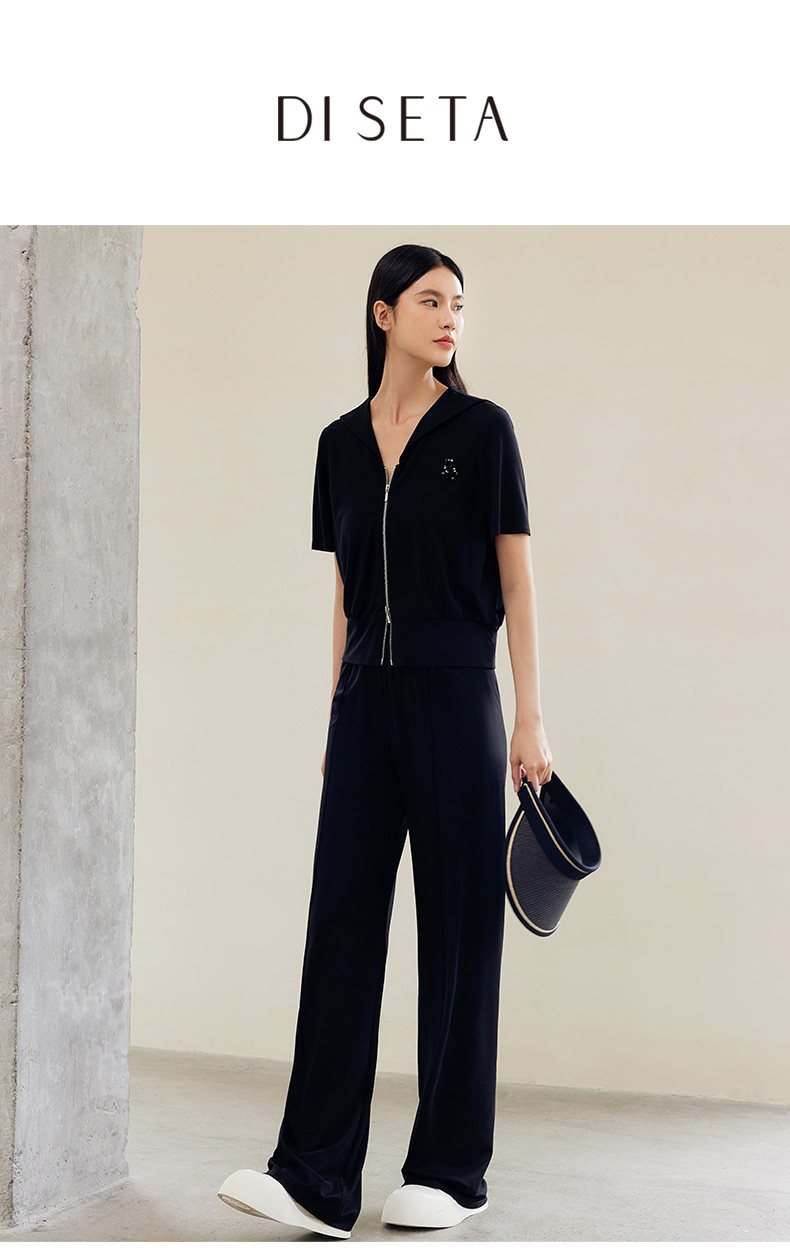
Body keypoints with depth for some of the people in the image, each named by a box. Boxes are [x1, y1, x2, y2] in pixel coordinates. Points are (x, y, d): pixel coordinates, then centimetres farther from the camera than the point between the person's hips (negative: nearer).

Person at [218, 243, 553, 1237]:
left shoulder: (482, 429, -1)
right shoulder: (342, 442, 11)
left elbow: (516, 577, -2)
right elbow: (345, 592, 15)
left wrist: (531, 718, -7)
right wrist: (339, 712, 13)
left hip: (456, 702, -4)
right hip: (366, 705, 4)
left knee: (458, 924, 2)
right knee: (342, 918, 0)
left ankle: (451, 1170, 13)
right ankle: (315, 1177, 3)